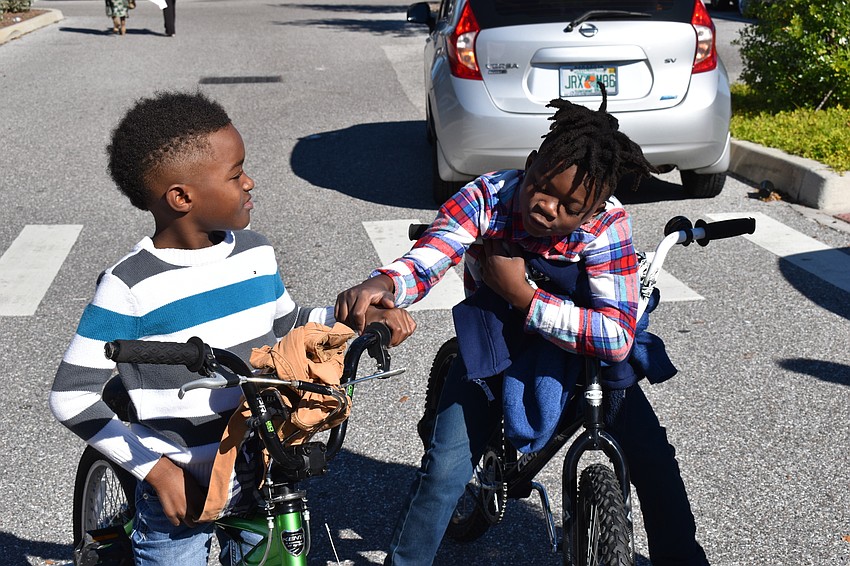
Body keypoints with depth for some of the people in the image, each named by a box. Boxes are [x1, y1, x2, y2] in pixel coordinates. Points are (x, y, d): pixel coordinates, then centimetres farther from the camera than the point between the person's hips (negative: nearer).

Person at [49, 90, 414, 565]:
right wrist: (157, 469, -19)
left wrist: (362, 317, 0)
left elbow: (289, 326, 15)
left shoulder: (257, 254, -2)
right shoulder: (130, 287, -18)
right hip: (179, 490, -4)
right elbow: (73, 395, -14)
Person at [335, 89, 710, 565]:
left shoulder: (607, 225, -27)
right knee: (443, 470, -12)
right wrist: (380, 285, -60)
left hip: (582, 349, 0)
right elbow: (425, 259, -37)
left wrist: (524, 295, -35)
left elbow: (617, 337, -34)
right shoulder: (487, 197, -25)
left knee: (654, 462, -6)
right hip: (495, 345, 0)